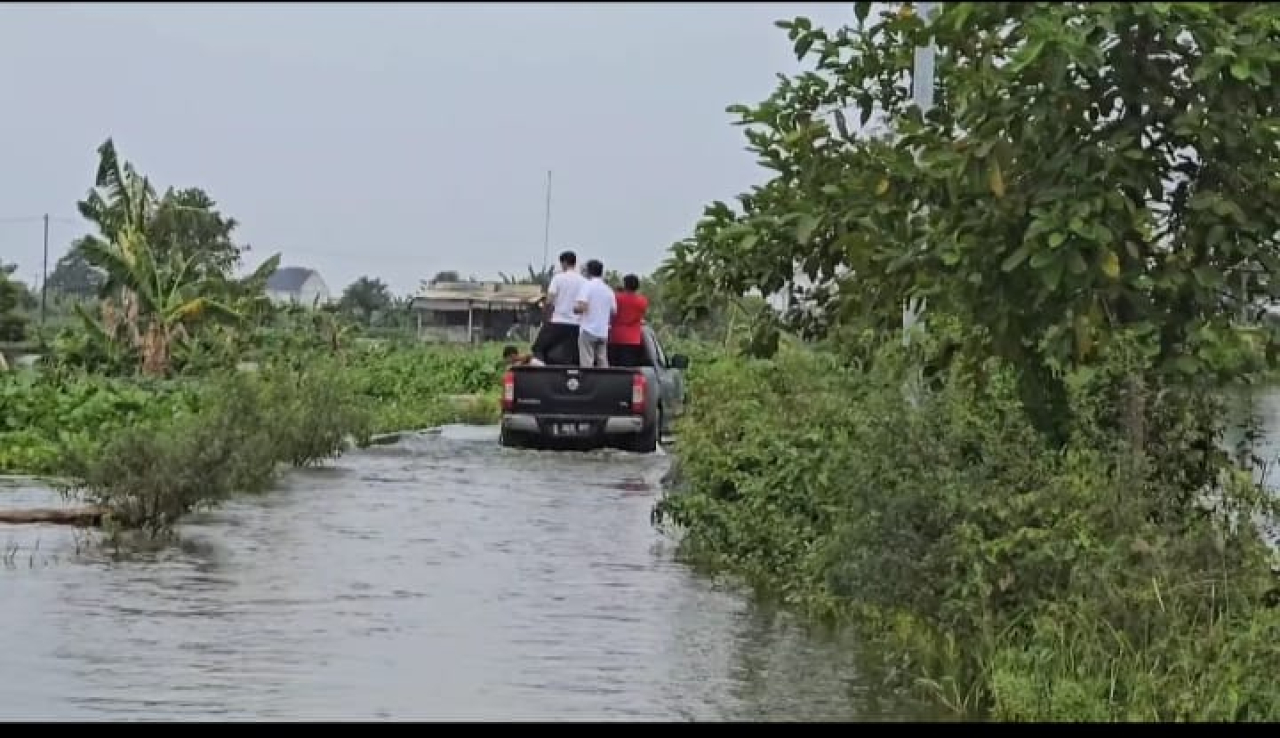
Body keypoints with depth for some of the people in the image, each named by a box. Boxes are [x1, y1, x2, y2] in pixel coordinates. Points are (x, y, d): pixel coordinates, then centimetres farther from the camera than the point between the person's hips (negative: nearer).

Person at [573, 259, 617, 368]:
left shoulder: (587, 286, -5)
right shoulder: (608, 290, 12)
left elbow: (582, 307, -16)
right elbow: (613, 311, 14)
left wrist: (574, 309, 3)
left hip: (588, 330, -6)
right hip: (603, 332, 6)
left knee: (586, 363, -7)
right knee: (603, 364, 6)